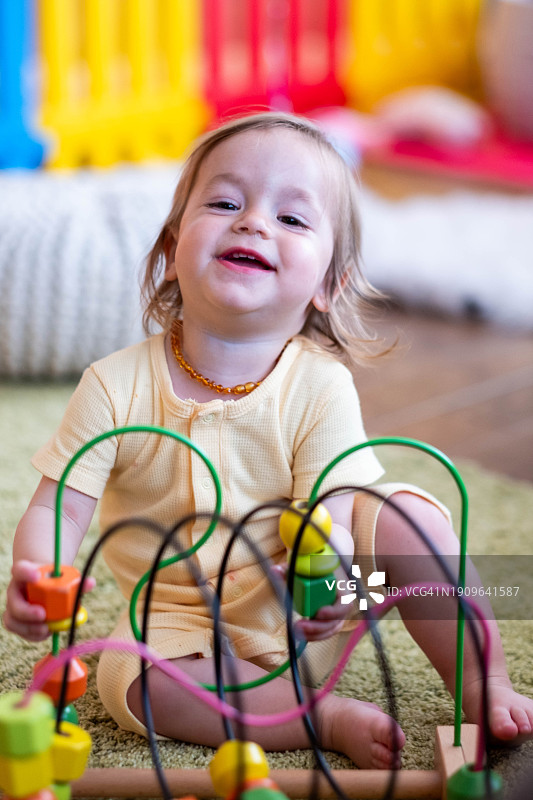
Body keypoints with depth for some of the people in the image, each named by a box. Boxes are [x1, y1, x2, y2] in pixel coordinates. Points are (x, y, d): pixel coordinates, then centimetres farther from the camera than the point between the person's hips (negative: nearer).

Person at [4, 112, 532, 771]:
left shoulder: (320, 385, -15)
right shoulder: (117, 386, -14)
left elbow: (328, 516, -20)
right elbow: (56, 509, -13)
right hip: (187, 620, 0)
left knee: (404, 511, -20)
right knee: (129, 676, -29)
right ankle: (332, 717, -21)